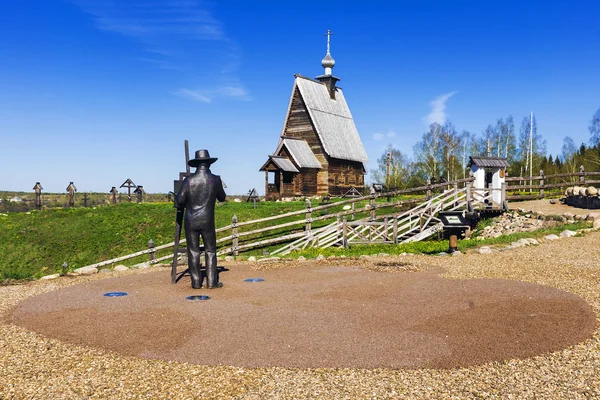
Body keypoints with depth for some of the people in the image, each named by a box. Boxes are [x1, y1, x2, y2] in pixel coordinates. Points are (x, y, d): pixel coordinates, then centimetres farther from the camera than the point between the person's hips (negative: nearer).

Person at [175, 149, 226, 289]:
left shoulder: (189, 180, -7)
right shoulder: (215, 180, -6)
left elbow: (179, 201, -6)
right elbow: (222, 198, 10)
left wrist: (181, 207, 16)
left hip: (191, 221, 0)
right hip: (207, 221, 0)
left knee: (193, 252, 8)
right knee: (210, 251, 10)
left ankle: (196, 282, 10)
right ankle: (211, 282, 8)